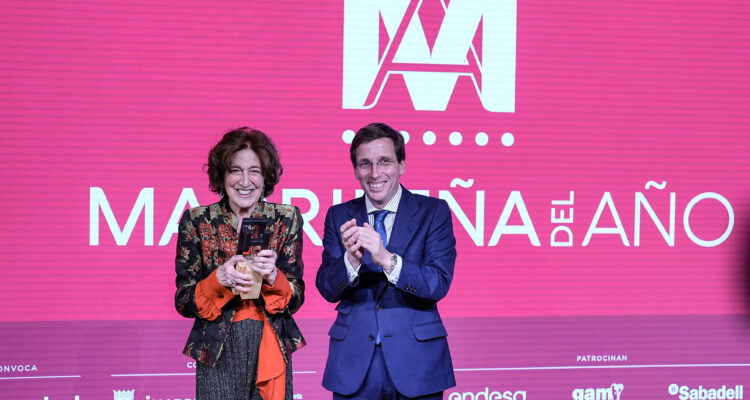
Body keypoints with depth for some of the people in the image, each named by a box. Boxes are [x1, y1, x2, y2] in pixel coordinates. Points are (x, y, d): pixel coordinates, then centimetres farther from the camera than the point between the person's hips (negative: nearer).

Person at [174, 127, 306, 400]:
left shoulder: (287, 219, 3)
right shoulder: (197, 221, -1)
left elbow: (296, 300, 2)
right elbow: (183, 303, -2)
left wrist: (273, 277, -18)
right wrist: (220, 279, -20)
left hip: (270, 346, 1)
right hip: (217, 353, -1)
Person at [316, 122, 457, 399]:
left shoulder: (434, 212, -1)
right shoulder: (339, 216, 5)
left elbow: (439, 284, -12)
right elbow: (328, 290, -2)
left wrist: (387, 260, -26)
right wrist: (351, 260, -23)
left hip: (416, 364, -1)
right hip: (354, 365, 2)